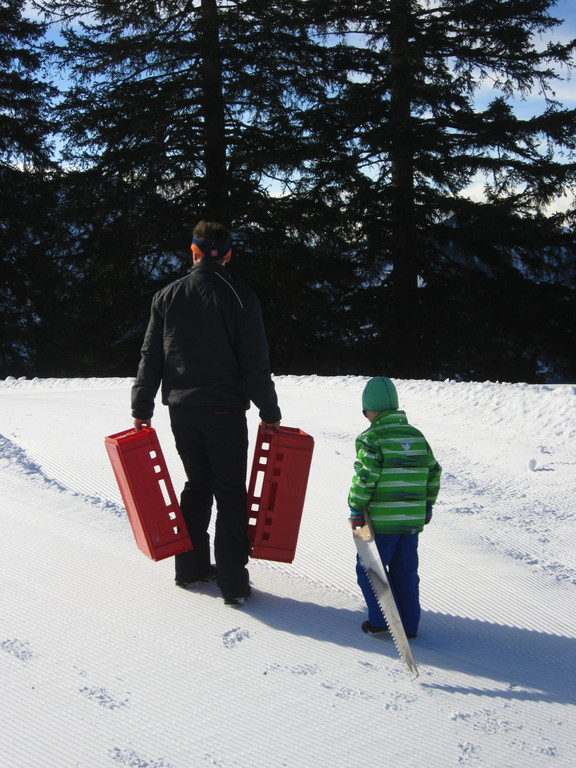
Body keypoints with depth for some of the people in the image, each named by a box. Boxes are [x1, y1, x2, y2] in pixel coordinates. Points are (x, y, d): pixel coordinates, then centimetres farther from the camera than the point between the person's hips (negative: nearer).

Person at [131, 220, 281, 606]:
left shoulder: (167, 296, 3)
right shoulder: (240, 297, -7)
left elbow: (151, 357, 6)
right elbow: (255, 361, -8)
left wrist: (142, 409, 12)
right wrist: (269, 411, -1)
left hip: (182, 410, 4)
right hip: (225, 410, -4)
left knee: (197, 485, 19)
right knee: (230, 493, 3)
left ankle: (191, 568, 25)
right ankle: (234, 583, 2)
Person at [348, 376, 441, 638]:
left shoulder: (371, 437, -10)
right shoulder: (417, 435, 8)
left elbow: (365, 477, -18)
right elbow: (433, 472, 13)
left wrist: (356, 508, -8)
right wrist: (427, 504, 23)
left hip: (382, 520, -6)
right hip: (413, 519, 6)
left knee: (368, 569, 9)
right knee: (406, 572, 15)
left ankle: (380, 622, 9)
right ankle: (409, 626, 19)